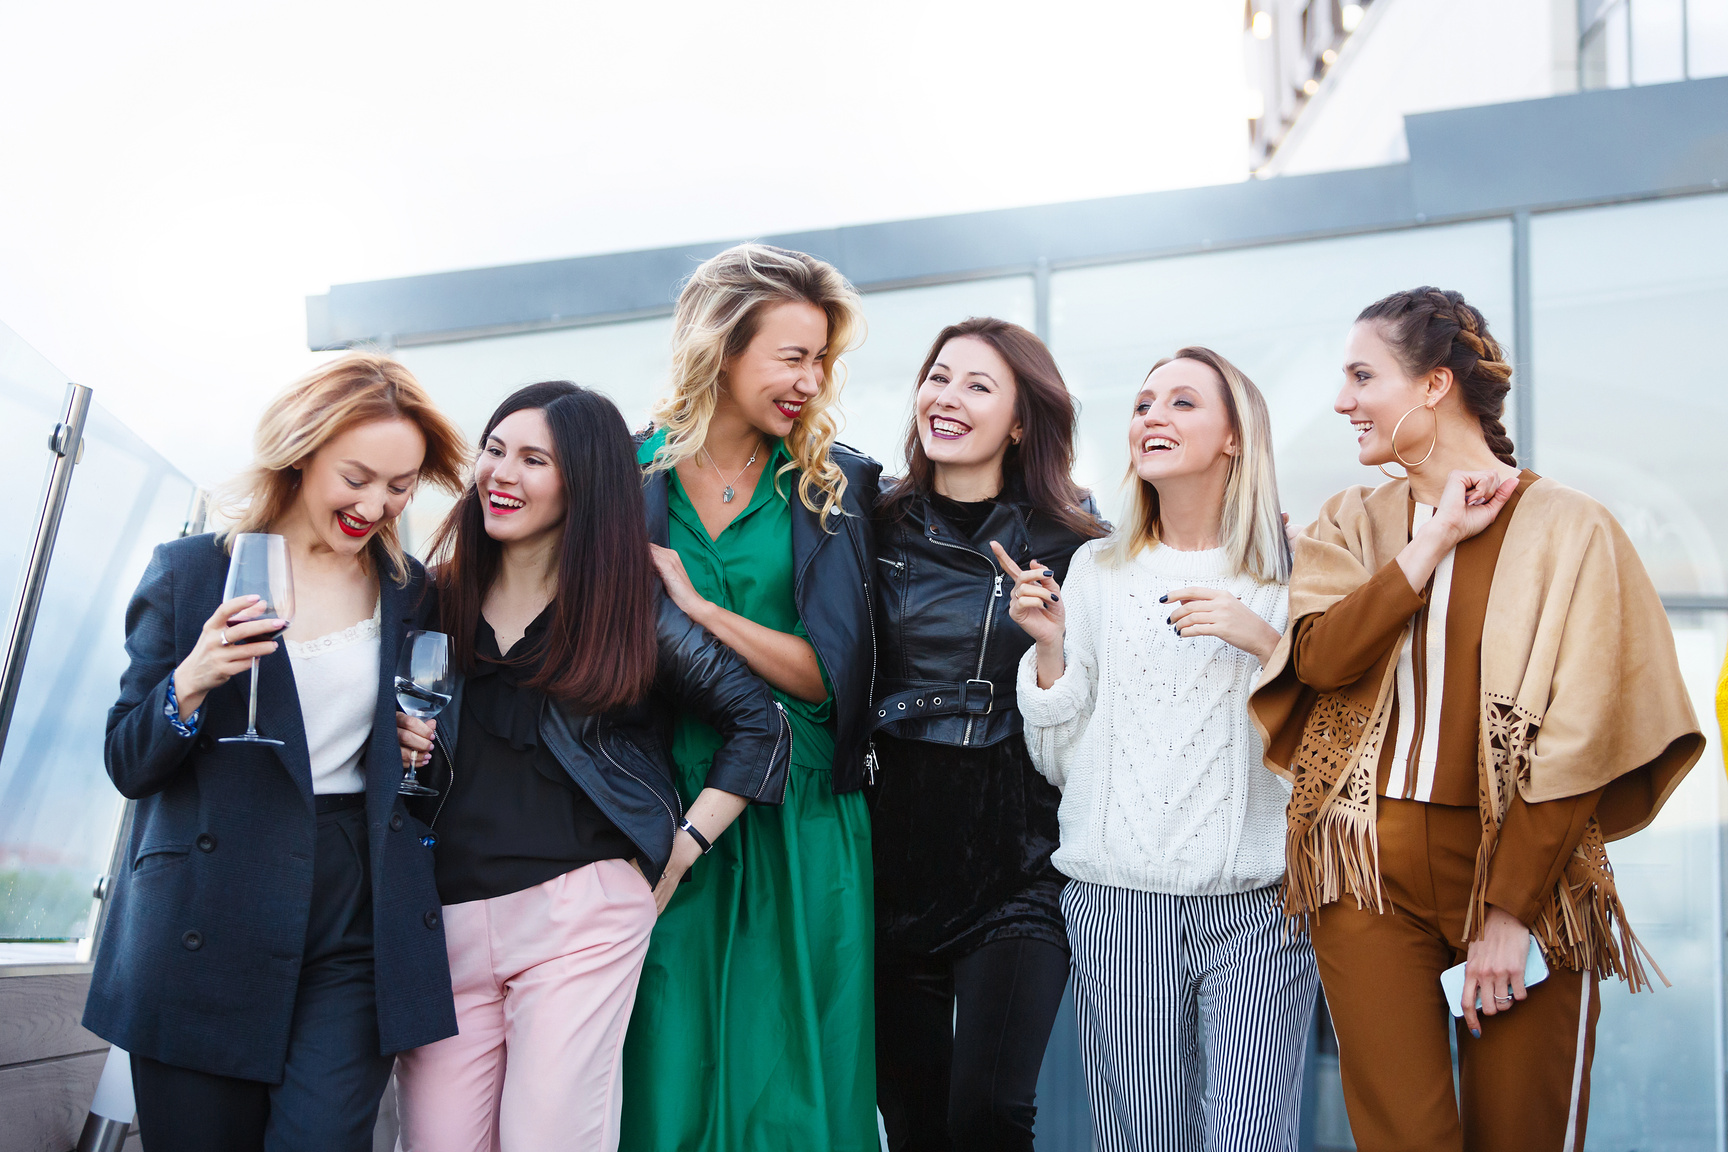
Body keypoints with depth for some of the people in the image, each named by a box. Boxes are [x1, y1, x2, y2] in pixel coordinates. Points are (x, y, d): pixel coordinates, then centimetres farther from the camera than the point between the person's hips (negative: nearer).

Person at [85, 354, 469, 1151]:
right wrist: (191, 682, -17)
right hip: (203, 932, -1)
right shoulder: (189, 573, 2)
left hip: (356, 930, 1)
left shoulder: (411, 593, 10)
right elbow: (128, 766, 1)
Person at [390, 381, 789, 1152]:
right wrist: (400, 750, -2)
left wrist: (679, 852, 0)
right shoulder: (438, 601, 12)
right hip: (444, 916, 3)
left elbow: (759, 723, 5)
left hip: (579, 914, -3)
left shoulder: (630, 607, 4)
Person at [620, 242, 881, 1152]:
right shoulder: (627, 477, 2)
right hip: (668, 823, 0)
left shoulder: (839, 486, 3)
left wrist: (698, 607, -15)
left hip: (804, 826, 0)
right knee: (670, 1079, 5)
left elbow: (830, 678, -5)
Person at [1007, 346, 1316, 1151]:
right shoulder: (1095, 571, 11)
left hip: (1256, 903, -2)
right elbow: (1058, 761, 12)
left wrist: (1265, 640, -13)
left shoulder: (1289, 572, 4)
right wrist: (1050, 649, -3)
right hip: (1118, 898, 2)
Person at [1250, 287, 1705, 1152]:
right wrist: (1433, 541, -10)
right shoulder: (1353, 523, 10)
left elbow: (1578, 739, -8)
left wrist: (1510, 910, -13)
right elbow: (1320, 658, -8)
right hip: (1367, 865, 2)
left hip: (1516, 856, -2)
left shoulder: (1567, 528, -3)